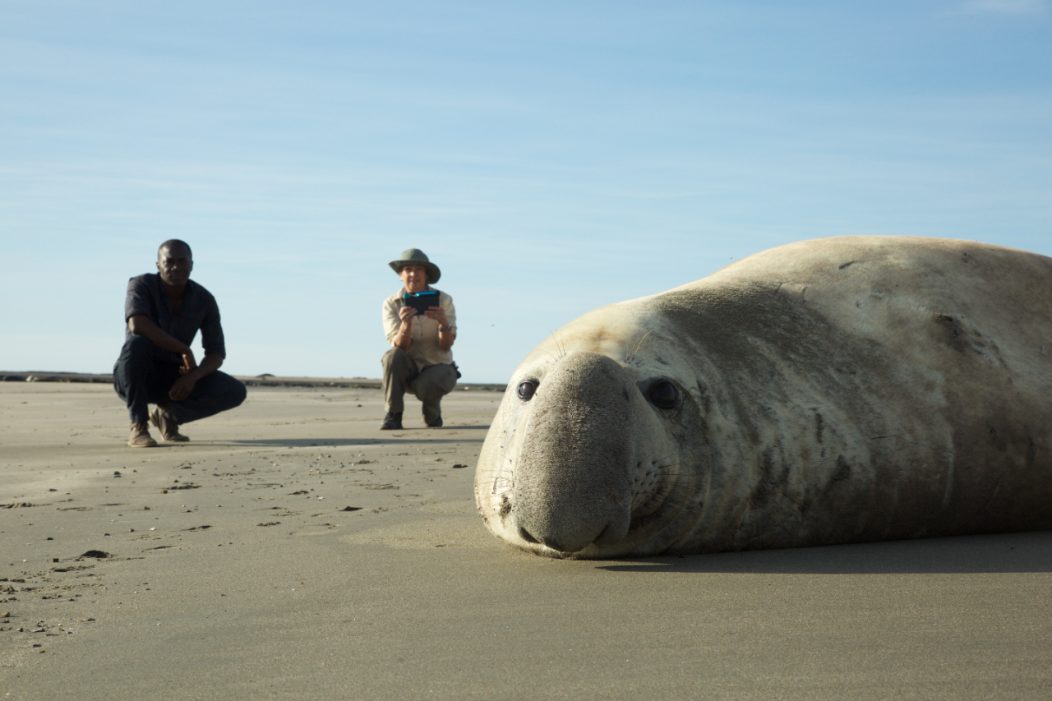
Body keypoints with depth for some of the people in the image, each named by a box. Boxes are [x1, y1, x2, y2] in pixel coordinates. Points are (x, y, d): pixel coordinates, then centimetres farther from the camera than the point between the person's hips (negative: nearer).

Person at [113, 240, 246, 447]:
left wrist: (193, 377, -24)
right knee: (137, 342, -37)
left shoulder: (204, 300, -5)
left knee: (235, 392, -17)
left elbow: (217, 353, -4)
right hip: (137, 376, -3)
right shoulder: (141, 285, -15)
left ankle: (169, 415, 7)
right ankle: (139, 427, -23)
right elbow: (137, 325, -35)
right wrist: (185, 351, -30)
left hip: (174, 377, 4)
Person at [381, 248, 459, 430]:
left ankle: (432, 412, 4)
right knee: (392, 356, -31)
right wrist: (406, 324, -37)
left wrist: (444, 324, -34)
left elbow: (446, 346, -12)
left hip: (439, 366, -1)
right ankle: (393, 416, -18)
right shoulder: (391, 304, -6)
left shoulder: (443, 300, -8)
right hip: (408, 369, 1)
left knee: (427, 386, -34)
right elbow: (400, 346, -16)